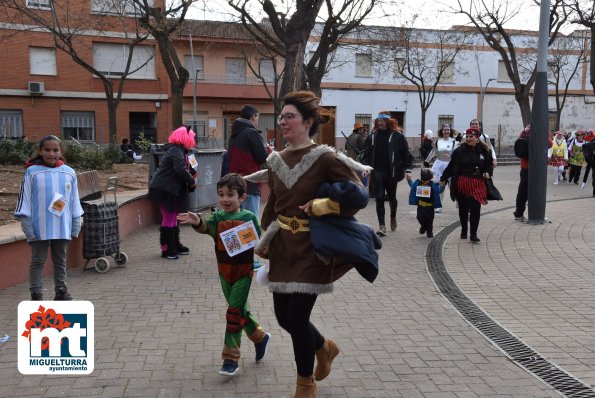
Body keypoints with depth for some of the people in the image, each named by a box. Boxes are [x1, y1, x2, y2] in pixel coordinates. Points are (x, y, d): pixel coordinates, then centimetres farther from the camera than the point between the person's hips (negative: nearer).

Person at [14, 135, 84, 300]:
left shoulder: (69, 173, 2)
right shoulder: (32, 172, -6)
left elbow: (74, 201, 7)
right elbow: (24, 200, -4)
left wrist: (76, 225, 7)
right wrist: (27, 226, -8)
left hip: (62, 228, 3)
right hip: (39, 228, -3)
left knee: (60, 261, 14)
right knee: (37, 262, 7)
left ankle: (61, 291, 25)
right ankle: (36, 295, 15)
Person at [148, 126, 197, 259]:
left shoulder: (178, 150, 16)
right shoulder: (176, 151, -18)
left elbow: (184, 167, 24)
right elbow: (181, 170, -30)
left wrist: (192, 172, 7)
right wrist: (192, 181, -19)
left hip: (170, 189, 11)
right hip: (165, 189, -11)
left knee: (173, 217, 17)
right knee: (169, 218, -5)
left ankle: (175, 246, 28)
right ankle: (167, 249, 2)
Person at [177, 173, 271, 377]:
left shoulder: (249, 217, -8)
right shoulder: (217, 217, -3)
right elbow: (207, 227, -25)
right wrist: (197, 222, -48)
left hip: (243, 272, -4)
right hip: (224, 272, 4)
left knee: (234, 312, -5)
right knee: (239, 310, 17)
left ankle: (231, 359, 4)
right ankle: (260, 337, 40)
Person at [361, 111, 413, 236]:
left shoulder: (397, 136, -2)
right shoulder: (372, 136, 8)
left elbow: (406, 154, -1)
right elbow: (367, 154, 13)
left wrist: (407, 170, -8)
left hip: (391, 173, -2)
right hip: (377, 173, 2)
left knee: (391, 197, 13)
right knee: (379, 199, -4)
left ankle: (393, 217, 42)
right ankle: (382, 226, -2)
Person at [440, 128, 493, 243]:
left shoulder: (484, 151, 2)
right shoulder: (460, 151, -3)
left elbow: (490, 164, 16)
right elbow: (451, 166, 1)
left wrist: (488, 172, -3)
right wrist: (443, 178, 0)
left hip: (478, 184, 0)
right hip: (462, 183, 0)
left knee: (475, 209, -5)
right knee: (463, 209, 12)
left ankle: (473, 234, 3)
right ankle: (463, 231, 29)